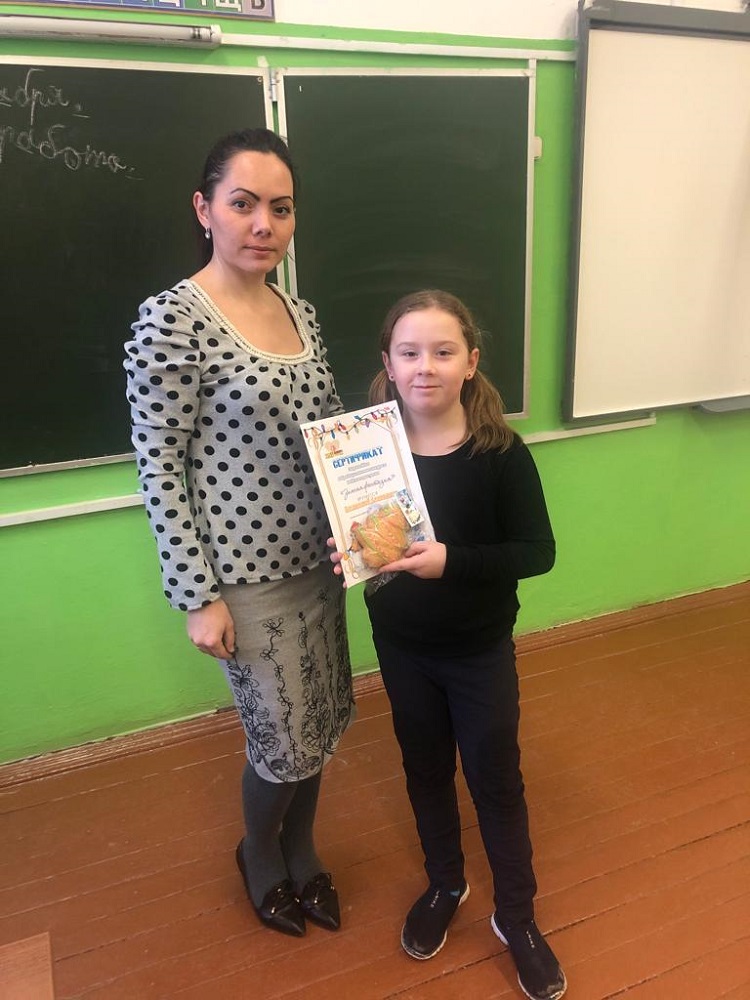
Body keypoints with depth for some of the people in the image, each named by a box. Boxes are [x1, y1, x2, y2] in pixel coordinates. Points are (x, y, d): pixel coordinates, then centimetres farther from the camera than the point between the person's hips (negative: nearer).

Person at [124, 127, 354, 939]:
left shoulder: (300, 311, 6)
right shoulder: (172, 318, -15)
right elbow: (159, 469, -14)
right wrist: (198, 596, -14)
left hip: (318, 558, 7)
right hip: (248, 576, -6)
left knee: (320, 727, 19)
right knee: (286, 742, 8)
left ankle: (301, 853, 46)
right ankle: (259, 858, 41)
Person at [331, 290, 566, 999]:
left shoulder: (501, 453, -18)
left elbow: (537, 551, -16)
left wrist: (451, 561, -29)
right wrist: (350, 553, -22)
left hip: (480, 649, -2)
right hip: (400, 645, 3)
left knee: (496, 779, 13)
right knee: (425, 770, 21)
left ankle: (516, 915, 37)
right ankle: (444, 886, 47)